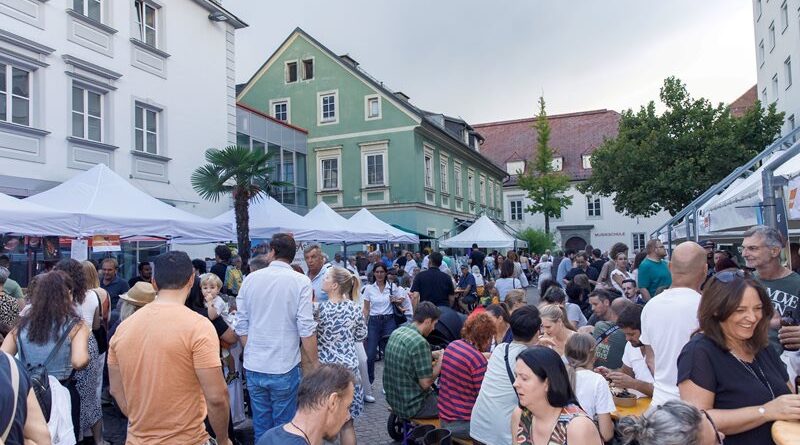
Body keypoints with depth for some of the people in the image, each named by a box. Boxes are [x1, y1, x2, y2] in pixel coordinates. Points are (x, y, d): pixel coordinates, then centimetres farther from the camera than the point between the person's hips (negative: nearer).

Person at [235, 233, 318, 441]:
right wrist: (314, 365, -2)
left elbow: (241, 326, 4)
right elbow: (306, 329, -13)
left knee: (261, 426, 16)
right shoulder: (301, 281, -9)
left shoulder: (251, 279, 1)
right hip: (284, 368, -3)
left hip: (253, 367, 3)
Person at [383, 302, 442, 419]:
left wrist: (432, 355, 12)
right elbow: (426, 383, -21)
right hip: (412, 407, -8)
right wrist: (440, 361, -8)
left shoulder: (396, 332, 1)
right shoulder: (420, 342, -24)